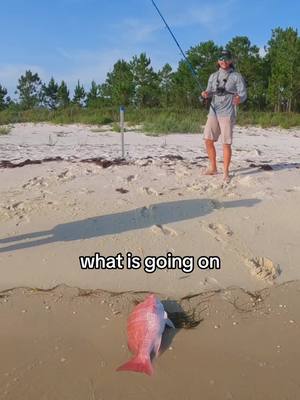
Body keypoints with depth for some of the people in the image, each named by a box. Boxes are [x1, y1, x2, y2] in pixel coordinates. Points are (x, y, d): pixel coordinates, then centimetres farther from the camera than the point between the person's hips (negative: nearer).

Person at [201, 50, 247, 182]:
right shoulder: (213, 76, 16)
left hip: (227, 114, -5)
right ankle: (213, 168, 17)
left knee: (226, 143, -6)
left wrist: (239, 99, -28)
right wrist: (205, 94, -8)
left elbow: (243, 94, -4)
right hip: (213, 112, 5)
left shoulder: (236, 76, 1)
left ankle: (226, 172, 3)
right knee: (208, 140, 2)